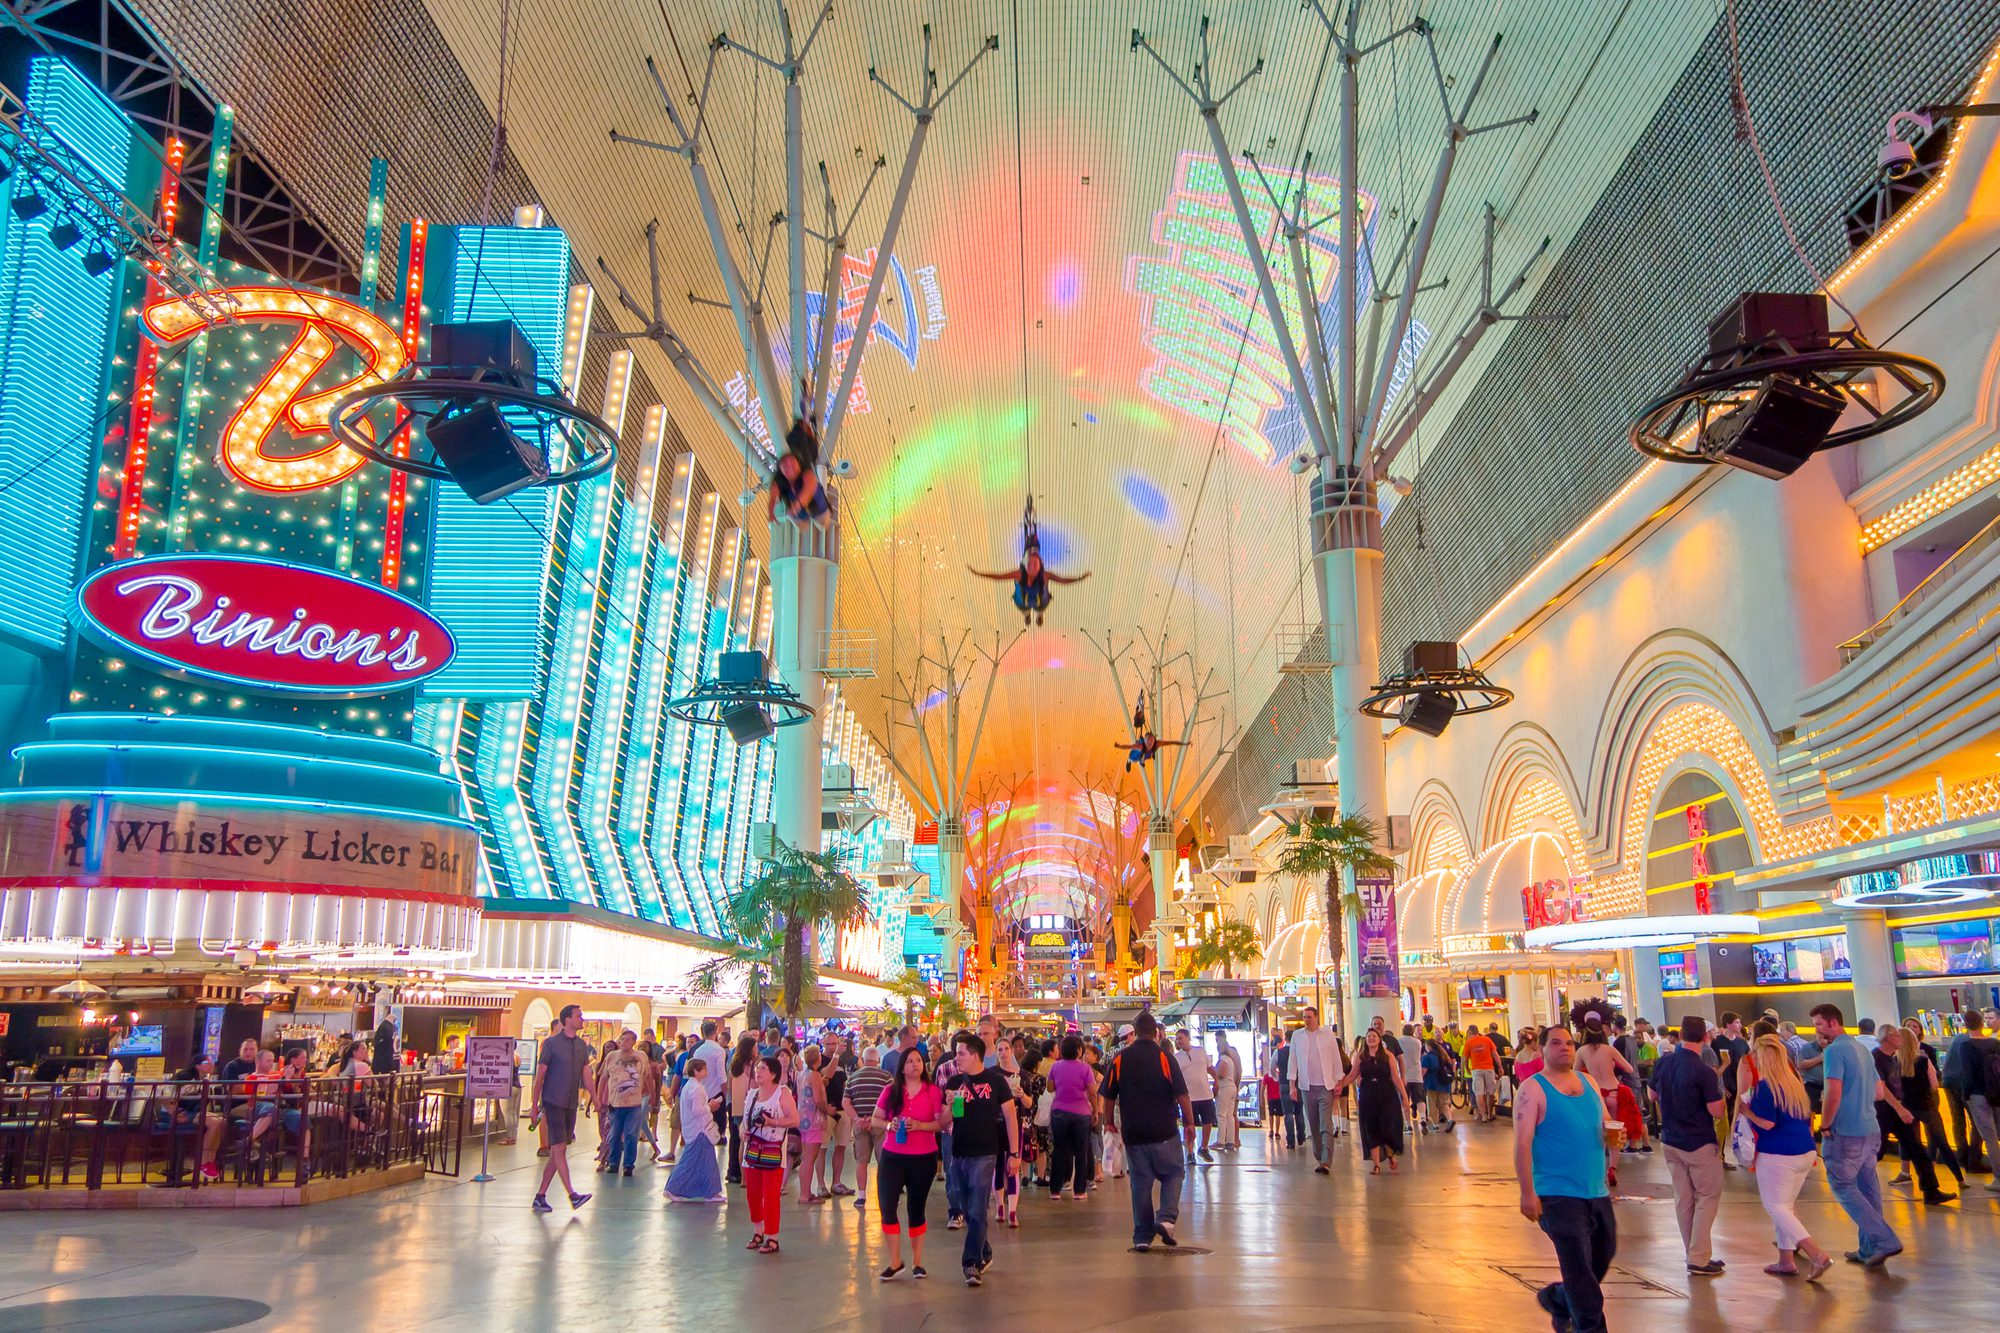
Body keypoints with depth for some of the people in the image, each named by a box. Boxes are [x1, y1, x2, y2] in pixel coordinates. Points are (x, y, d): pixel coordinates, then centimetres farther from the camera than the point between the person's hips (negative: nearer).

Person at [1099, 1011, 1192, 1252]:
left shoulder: (1119, 1059, 0)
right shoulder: (1165, 1058, -7)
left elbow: (1108, 1097, 5)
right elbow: (1182, 1095, -8)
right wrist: (1190, 1122, 4)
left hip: (1133, 1132, 2)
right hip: (1163, 1132, -2)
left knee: (1140, 1180, 10)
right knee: (1173, 1172, 15)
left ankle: (1142, 1236, 11)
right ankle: (1167, 1217, -4)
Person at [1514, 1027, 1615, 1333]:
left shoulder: (1588, 1083, 11)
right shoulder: (1533, 1089, -9)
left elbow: (1605, 1124, 21)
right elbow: (1522, 1143, -13)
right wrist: (1527, 1193, -19)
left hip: (1597, 1191, 7)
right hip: (1558, 1193, -7)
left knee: (1603, 1255, 16)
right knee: (1579, 1266, -6)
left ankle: (1558, 1300, 38)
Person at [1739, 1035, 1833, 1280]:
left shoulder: (1764, 1086, -15)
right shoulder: (1795, 1081, 11)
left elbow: (1767, 1123, -20)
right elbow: (1807, 1117, 18)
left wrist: (1744, 1109, -7)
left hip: (1778, 1155, -8)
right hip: (1805, 1152, 9)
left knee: (1775, 1206, -1)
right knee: (1787, 1205, 17)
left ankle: (1818, 1255, -13)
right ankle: (1786, 1260, 19)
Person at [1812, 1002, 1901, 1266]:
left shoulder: (1835, 1050, -14)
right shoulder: (1863, 1049, 14)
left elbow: (1833, 1094, -21)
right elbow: (1878, 1092, 21)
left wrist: (1824, 1126, -10)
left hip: (1846, 1133, -9)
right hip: (1870, 1130, 9)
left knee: (1844, 1188, 0)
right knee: (1867, 1187, 12)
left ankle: (1885, 1241, -7)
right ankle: (1870, 1249, 16)